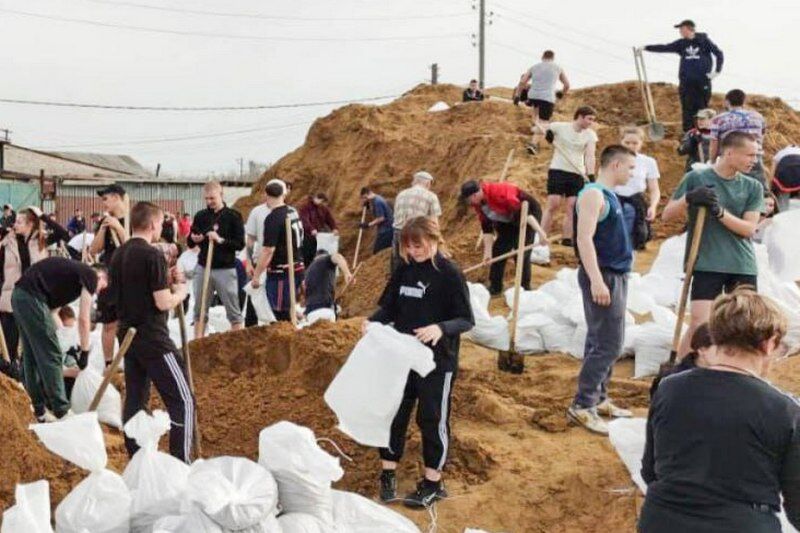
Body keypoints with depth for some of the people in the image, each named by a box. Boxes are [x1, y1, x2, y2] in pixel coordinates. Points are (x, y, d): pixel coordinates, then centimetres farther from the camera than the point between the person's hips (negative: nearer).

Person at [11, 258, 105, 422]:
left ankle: (38, 410, 22)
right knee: (50, 355, -3)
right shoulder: (91, 275, 2)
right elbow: (83, 318, -3)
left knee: (31, 357, 15)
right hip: (32, 298, -10)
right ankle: (62, 412, 3)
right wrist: (85, 351, 6)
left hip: (19, 295, 10)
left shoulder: (75, 270, 25)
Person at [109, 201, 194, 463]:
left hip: (128, 334, 9)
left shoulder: (119, 255, 10)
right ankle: (181, 464, -7)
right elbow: (163, 303, -18)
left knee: (135, 399, 12)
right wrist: (180, 291, 1)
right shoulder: (152, 255, -16)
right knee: (183, 400, -4)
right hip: (152, 338, -9)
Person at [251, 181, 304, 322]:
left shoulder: (273, 218, -16)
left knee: (282, 315, -3)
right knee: (288, 310, 18)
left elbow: (268, 250, -20)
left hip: (281, 273, -8)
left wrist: (256, 275, -13)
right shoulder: (293, 213, 9)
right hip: (297, 268, 8)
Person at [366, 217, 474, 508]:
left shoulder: (450, 273, -13)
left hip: (437, 362, -5)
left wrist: (441, 328, -32)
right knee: (393, 414, 10)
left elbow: (467, 320, -14)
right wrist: (373, 321, -11)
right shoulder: (404, 270, 2)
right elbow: (389, 307, 10)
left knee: (432, 419, 6)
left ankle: (433, 483, 21)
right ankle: (388, 474, 26)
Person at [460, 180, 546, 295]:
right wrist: (488, 251, -9)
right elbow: (486, 227, -4)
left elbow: (522, 211, -38)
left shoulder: (499, 192, -36)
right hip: (508, 221, 8)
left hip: (529, 212, -8)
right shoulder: (478, 204, -9)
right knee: (498, 249, 3)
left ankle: (525, 288, -2)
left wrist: (540, 231, -42)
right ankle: (495, 287, 14)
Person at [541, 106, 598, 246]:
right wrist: (547, 133, -17)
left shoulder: (590, 134, 2)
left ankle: (567, 238, 7)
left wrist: (591, 175, -23)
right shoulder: (560, 127, -5)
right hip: (558, 170, -3)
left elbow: (590, 156, -9)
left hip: (578, 174, 3)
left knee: (573, 206, 0)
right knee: (553, 204, -9)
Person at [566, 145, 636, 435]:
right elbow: (585, 238, -23)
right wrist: (596, 279, -28)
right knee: (608, 345, -10)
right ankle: (581, 406, -6)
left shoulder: (609, 195, 16)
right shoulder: (593, 194, -14)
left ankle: (599, 399, 23)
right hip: (603, 276, -10)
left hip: (616, 275, 10)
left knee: (601, 342, 15)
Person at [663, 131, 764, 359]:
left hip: (743, 266, 3)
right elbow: (666, 215, 1)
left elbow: (749, 228, -2)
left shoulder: (753, 187, 6)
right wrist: (688, 198, -19)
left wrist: (720, 212, -18)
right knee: (700, 324, -10)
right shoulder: (696, 178, -2)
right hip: (707, 265, -3)